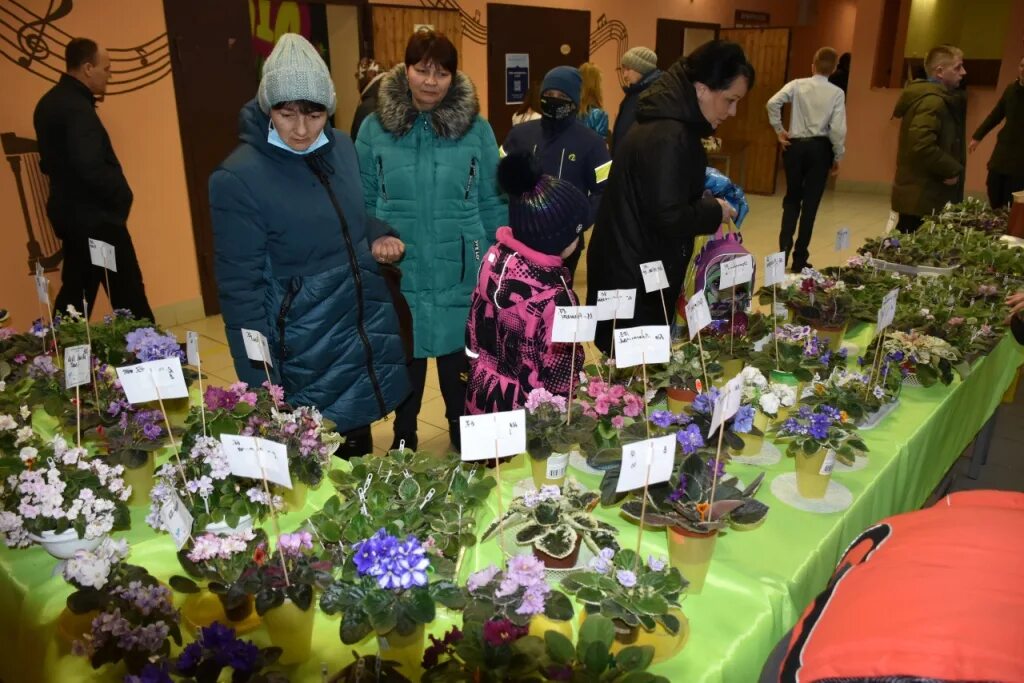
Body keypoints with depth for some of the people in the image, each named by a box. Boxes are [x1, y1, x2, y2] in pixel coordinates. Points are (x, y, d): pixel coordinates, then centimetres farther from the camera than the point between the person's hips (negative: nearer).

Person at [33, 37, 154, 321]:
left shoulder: (50, 102, 13)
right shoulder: (76, 107, -18)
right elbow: (91, 168, -26)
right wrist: (122, 196, -12)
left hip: (70, 212, 10)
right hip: (94, 216, -10)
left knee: (76, 291, 14)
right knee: (127, 292, -2)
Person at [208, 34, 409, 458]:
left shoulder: (342, 147, 1)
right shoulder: (239, 177, -17)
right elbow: (240, 288, -15)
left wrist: (378, 236, -3)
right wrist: (262, 383, -15)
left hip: (363, 331, 6)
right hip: (302, 352, -6)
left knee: (359, 453, 20)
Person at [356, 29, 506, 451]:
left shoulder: (477, 129, -1)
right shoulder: (375, 128, -1)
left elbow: (492, 204, 3)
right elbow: (363, 202, 4)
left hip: (460, 273, 0)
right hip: (398, 272, 1)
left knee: (460, 365, 12)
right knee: (405, 363, 15)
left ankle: (466, 447, 35)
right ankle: (403, 447, 38)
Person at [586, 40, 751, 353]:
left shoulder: (661, 123, 11)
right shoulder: (670, 137, -22)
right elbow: (669, 217, -25)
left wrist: (704, 202, 11)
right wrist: (714, 211, -8)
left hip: (629, 268, 10)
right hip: (635, 277, -10)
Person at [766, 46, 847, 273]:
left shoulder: (797, 85, -1)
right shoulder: (836, 93, -4)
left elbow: (772, 103, -14)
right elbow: (838, 129, -9)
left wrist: (779, 130, -2)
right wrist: (838, 156, 4)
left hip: (795, 145, 1)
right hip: (819, 148, -1)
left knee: (792, 199, 15)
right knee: (810, 203, 6)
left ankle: (784, 251, 4)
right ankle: (799, 259, 10)